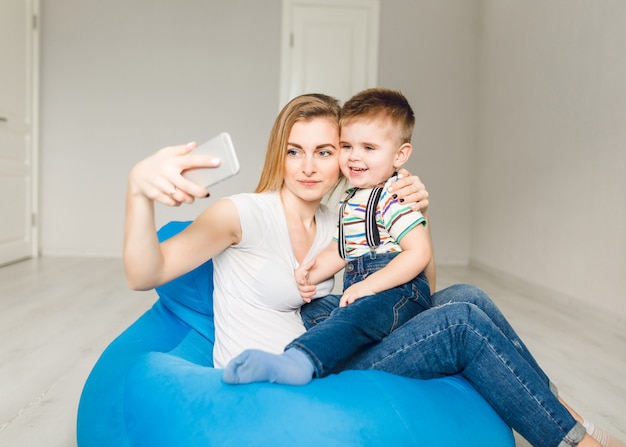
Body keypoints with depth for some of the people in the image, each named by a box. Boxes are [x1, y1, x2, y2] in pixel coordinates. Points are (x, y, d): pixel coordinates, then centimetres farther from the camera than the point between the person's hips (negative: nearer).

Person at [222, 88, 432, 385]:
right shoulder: (351, 200, 20)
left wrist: (368, 286, -21)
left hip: (399, 291, -11)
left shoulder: (393, 199, -9)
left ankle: (297, 361, -57)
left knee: (356, 316, -36)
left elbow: (420, 252, -19)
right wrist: (312, 274, 2)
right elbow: (340, 251, 21)